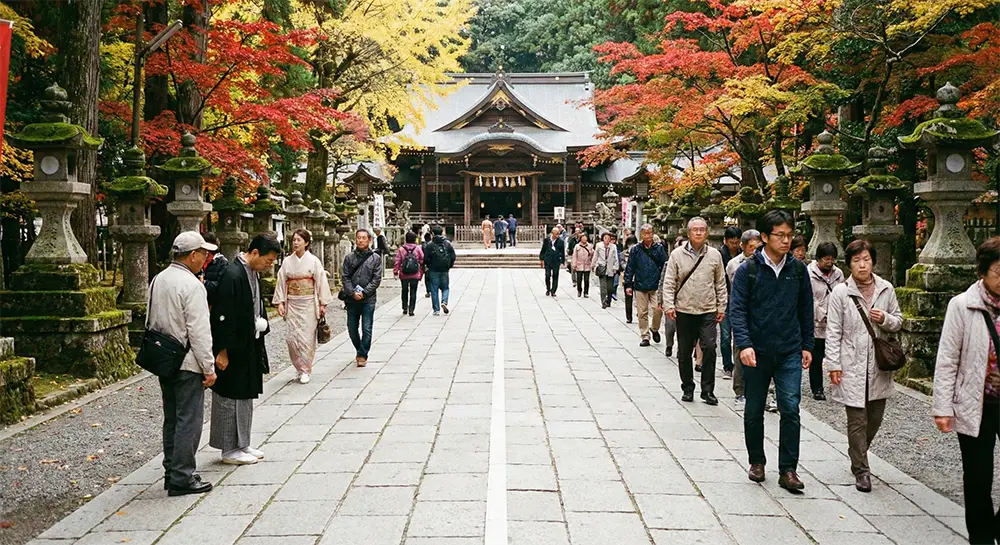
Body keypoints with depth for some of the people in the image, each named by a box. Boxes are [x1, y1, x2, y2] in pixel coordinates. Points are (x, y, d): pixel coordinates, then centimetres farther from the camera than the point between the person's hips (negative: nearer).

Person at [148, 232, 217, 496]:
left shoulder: (157, 280, 10)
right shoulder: (191, 285, -17)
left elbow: (150, 321, 17)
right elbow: (199, 332, -19)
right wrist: (209, 368, -14)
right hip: (187, 364, -9)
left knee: (172, 419, 17)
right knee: (189, 420, -2)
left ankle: (171, 472, 24)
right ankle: (182, 478, 1)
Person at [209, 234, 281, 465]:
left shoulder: (253, 273, 8)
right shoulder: (232, 276, -22)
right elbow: (223, 316, -23)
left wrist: (262, 323, 9)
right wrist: (223, 351, -21)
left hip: (249, 346, 10)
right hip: (233, 350, -10)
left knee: (246, 397, 17)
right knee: (231, 398, 2)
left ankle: (242, 444, 28)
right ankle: (230, 450, 13)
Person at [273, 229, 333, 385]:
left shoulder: (314, 261, -3)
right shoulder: (287, 261, 4)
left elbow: (321, 282, -2)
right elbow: (281, 283, 5)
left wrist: (323, 304, -5)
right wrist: (280, 302, -2)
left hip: (309, 303, -2)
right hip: (292, 304, 3)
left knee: (307, 337, -2)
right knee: (291, 337, -2)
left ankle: (305, 370, 9)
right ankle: (300, 368, 16)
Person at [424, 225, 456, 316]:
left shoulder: (430, 244, -5)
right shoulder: (447, 243, 1)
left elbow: (425, 258, -6)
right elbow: (453, 256, 1)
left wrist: (428, 266, 11)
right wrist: (449, 266, 15)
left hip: (433, 271, -1)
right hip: (444, 270, 2)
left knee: (434, 290, 5)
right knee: (445, 288, 16)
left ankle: (437, 310, 4)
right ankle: (444, 301, -11)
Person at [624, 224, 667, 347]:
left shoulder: (659, 248, 3)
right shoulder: (635, 249, 3)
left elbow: (665, 265, 5)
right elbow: (630, 268, 5)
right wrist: (628, 285, 1)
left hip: (656, 286, -1)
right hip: (640, 286, 1)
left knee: (658, 309, -11)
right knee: (642, 313, 4)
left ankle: (655, 329, 16)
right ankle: (645, 336, 16)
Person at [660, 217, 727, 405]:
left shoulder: (714, 255, 4)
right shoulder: (677, 254, 0)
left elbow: (721, 284, 10)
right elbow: (669, 282, 0)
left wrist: (721, 307, 7)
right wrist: (669, 305, -8)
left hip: (708, 311, 0)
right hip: (684, 311, 0)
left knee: (709, 348, -11)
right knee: (684, 352, 8)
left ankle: (708, 390, 0)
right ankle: (687, 388, 22)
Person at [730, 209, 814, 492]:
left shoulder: (798, 269, 4)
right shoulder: (748, 270, -6)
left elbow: (806, 310, 11)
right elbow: (737, 310, -9)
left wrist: (807, 346, 10)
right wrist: (744, 344, -20)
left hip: (790, 352, 2)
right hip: (757, 352, -1)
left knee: (791, 410, -5)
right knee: (754, 411, 11)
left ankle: (788, 469, 4)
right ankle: (756, 462, 28)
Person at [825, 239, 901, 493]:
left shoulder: (886, 289, 4)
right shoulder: (841, 292, -5)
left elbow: (898, 321, 14)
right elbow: (833, 332, -4)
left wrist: (885, 319, -10)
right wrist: (834, 365, -8)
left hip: (879, 365, 4)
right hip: (852, 367, -4)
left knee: (875, 418, 13)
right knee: (857, 421, -1)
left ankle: (858, 457, 36)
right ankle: (861, 471, 10)